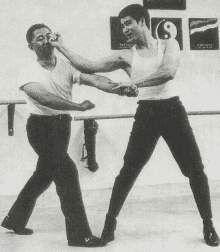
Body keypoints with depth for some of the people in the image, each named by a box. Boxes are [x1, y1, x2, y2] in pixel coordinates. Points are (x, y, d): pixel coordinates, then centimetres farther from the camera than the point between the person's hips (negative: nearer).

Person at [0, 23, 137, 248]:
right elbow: (46, 98, -31)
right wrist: (79, 106, -42)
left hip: (62, 124, 6)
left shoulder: (67, 65, -4)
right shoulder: (29, 73, -14)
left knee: (45, 174, 17)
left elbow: (93, 79, -19)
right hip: (41, 127, -6)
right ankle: (79, 234, -9)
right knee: (67, 172, -17)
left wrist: (119, 89, -36)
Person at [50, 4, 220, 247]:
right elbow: (89, 66, 3)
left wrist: (134, 82, -19)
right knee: (128, 172, 0)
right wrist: (61, 47, 0)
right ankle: (110, 222, 14)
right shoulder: (125, 56, 6)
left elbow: (168, 72, -18)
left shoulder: (169, 44, 2)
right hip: (146, 114, 1)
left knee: (195, 170, 0)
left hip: (172, 110, -1)